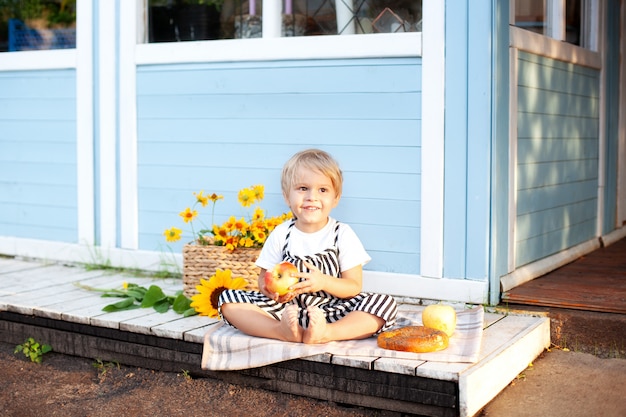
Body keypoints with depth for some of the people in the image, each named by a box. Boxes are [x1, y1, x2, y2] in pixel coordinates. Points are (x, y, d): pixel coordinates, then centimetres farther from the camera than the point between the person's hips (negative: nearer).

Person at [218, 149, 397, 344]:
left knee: (386, 304, -24)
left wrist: (323, 282, -22)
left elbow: (355, 287, -3)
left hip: (330, 311, -1)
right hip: (285, 307, 1)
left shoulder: (343, 234, 0)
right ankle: (283, 330, -37)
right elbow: (263, 278, 8)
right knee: (228, 300, -17)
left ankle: (324, 333, -41)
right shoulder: (281, 235, 4)